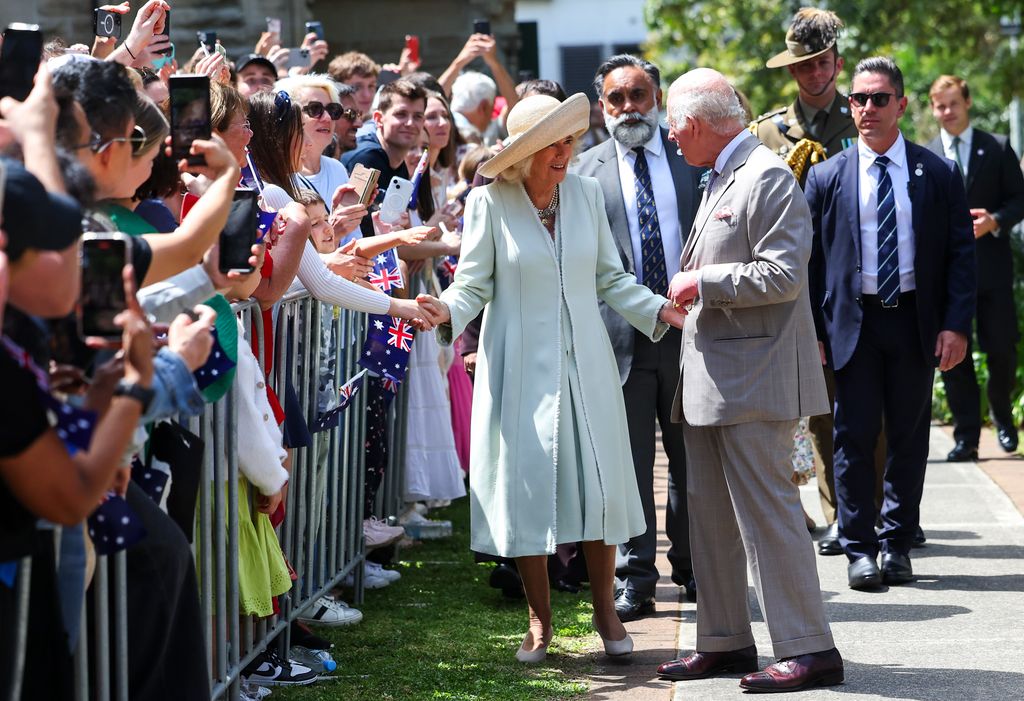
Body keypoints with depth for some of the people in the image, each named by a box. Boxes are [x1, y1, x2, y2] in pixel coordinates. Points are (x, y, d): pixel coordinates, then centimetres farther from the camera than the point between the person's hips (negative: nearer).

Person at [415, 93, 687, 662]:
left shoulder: (586, 194, 4)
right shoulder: (490, 203, -5)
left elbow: (610, 278, 9)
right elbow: (474, 284, -3)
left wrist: (661, 311, -3)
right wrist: (448, 311, -23)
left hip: (586, 364, 3)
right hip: (522, 368, -3)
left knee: (599, 483, 3)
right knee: (528, 486, 1)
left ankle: (606, 611, 18)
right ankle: (540, 620, 15)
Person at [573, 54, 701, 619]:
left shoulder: (692, 157, 8)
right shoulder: (585, 172, 4)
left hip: (689, 328, 1)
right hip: (620, 334, -1)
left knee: (692, 458, 11)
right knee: (629, 465, 2)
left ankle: (693, 568, 25)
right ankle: (635, 580, 9)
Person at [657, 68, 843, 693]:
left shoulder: (769, 177, -13)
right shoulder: (721, 179, 18)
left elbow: (782, 275, -21)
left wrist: (703, 283, -14)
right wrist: (688, 292, 14)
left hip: (754, 379, -10)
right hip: (711, 380, 10)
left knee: (767, 512, -9)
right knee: (711, 515, 14)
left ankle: (809, 651, -5)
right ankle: (725, 641, 23)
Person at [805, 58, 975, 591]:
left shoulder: (938, 175, 3)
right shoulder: (827, 177, 3)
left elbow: (961, 253, 3)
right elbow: (811, 259, 4)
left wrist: (956, 325, -7)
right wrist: (812, 331, -3)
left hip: (916, 322, 1)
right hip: (853, 323, -1)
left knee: (910, 438, 7)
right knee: (854, 437, -1)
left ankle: (897, 544, 17)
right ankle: (859, 550, 7)